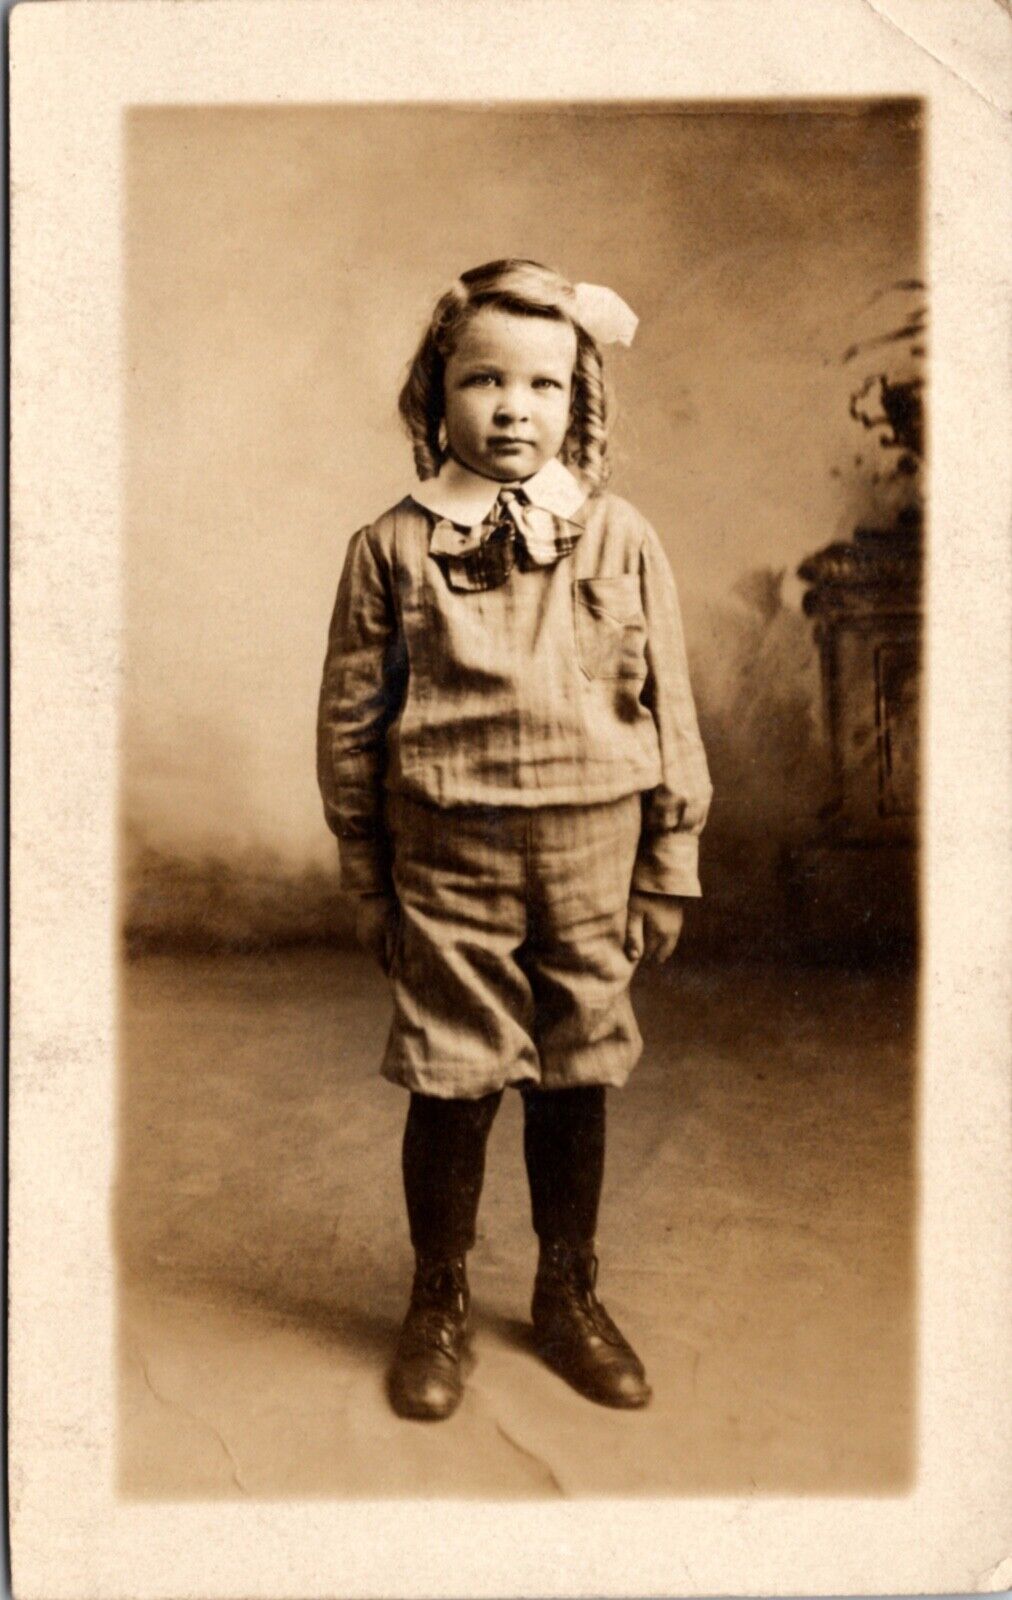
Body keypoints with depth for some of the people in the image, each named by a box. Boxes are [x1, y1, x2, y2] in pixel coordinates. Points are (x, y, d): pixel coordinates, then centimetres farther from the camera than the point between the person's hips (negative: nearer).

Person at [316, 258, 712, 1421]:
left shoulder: (621, 541, 1)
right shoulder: (392, 548, -2)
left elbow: (668, 712, 4)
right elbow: (348, 723, 2)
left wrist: (669, 870, 4)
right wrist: (368, 883, 3)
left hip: (592, 847, 1)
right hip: (449, 855, -1)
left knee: (576, 1081, 13)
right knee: (451, 1086, 7)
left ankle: (568, 1296, 33)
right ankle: (438, 1304, 29)